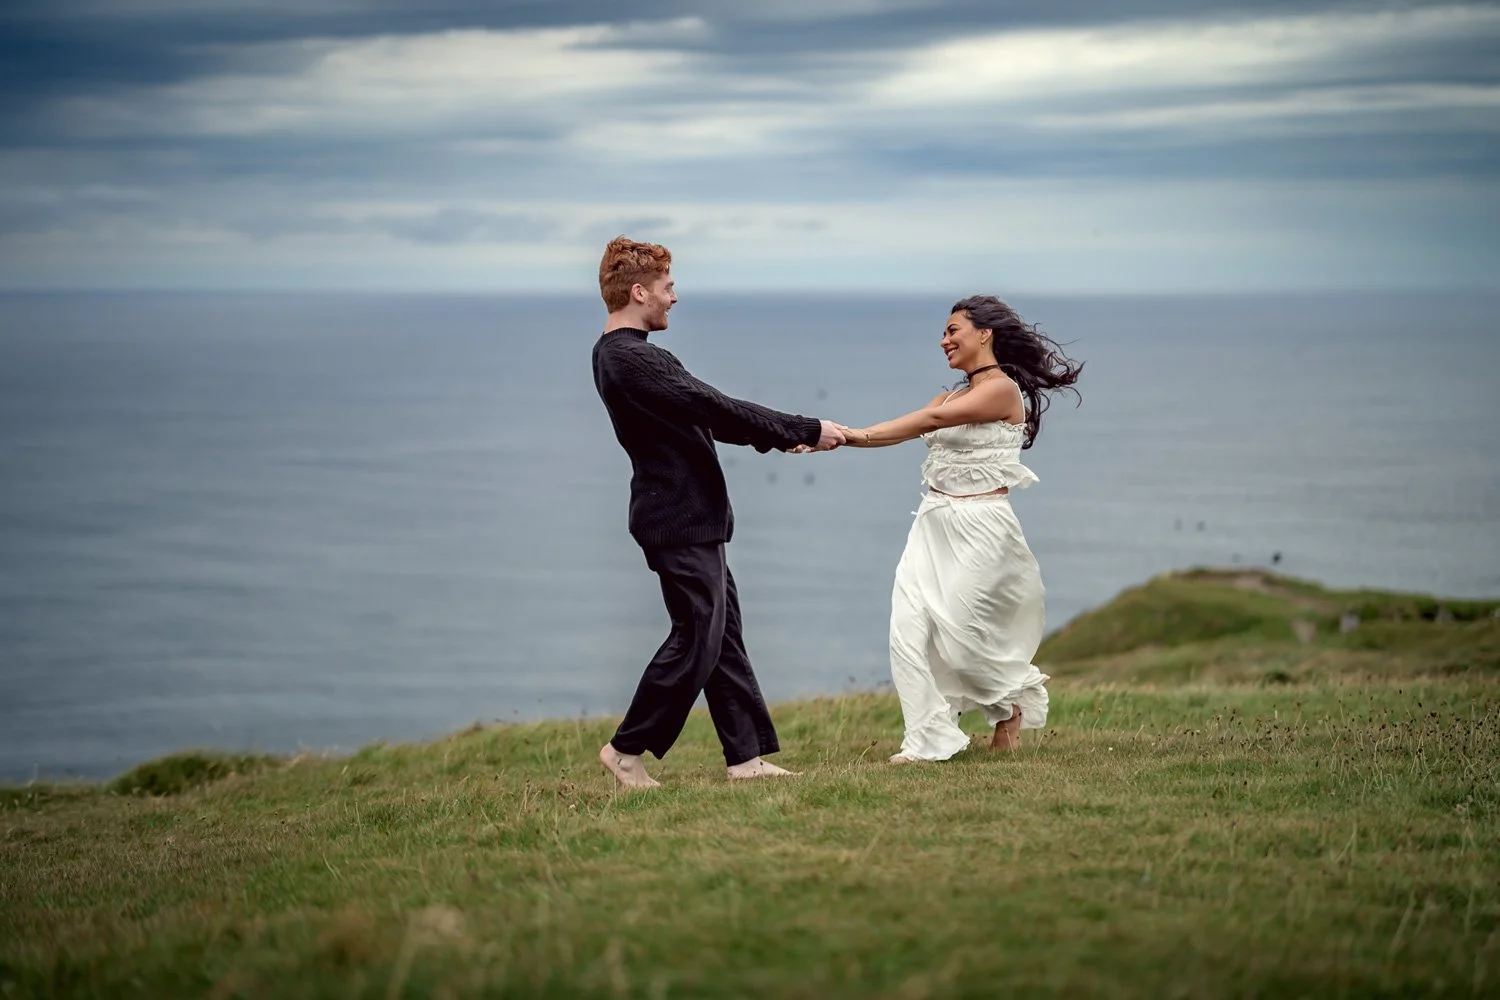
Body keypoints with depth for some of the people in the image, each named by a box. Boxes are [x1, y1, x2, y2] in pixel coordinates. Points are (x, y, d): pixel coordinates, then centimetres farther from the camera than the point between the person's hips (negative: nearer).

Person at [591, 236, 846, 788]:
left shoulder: (621, 354, 14)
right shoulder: (631, 358, -20)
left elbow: (702, 416, 19)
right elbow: (714, 408, -20)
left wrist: (779, 436, 15)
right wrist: (807, 429, -14)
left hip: (689, 519, 11)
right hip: (680, 521, -11)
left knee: (722, 634, 11)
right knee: (696, 639, -6)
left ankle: (746, 755, 14)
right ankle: (627, 748, 3)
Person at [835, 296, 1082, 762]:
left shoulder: (1003, 389, -9)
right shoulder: (953, 395, 16)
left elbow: (933, 419, -19)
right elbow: (906, 430, 4)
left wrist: (858, 433, -24)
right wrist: (840, 438, -11)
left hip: (979, 525, -8)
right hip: (934, 523, 8)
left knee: (957, 632, -6)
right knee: (910, 627, -6)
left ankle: (1014, 700, 21)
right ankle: (928, 740, -3)